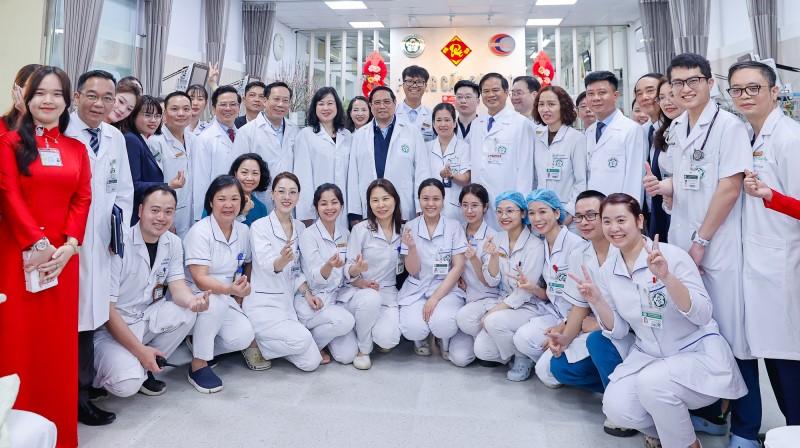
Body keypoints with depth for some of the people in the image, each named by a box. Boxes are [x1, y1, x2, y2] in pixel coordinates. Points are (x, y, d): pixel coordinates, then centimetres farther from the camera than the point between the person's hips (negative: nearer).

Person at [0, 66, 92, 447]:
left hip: (62, 255, 3)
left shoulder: (77, 149, 13)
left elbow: (82, 199, 4)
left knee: (60, 340, 7)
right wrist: (39, 243, -14)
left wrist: (68, 246, -9)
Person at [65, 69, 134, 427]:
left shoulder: (116, 138, 12)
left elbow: (124, 189, 19)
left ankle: (83, 384, 24)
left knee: (90, 313, 10)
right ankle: (75, 397, 9)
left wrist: (120, 230, 12)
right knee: (68, 317, -2)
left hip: (99, 243, 5)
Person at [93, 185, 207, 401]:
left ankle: (145, 369, -3)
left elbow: (177, 286, -5)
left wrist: (193, 300, -31)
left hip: (147, 319, 6)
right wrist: (140, 350, -22)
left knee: (188, 311, -22)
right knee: (127, 384, -29)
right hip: (111, 327, -6)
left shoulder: (173, 242, 0)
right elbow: (106, 308, -19)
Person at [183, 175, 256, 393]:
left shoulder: (243, 231, 2)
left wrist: (240, 293, 0)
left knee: (244, 336, -22)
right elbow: (200, 279, -24)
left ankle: (199, 345, 9)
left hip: (227, 301, 5)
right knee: (217, 301, -38)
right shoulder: (200, 232, -16)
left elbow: (247, 266, 17)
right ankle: (198, 365, -18)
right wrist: (230, 289, -41)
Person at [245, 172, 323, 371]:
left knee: (311, 362, -5)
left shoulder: (300, 228, 8)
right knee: (302, 338, -28)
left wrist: (306, 292, -4)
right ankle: (253, 342, -1)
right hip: (263, 304, -6)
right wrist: (282, 259, -45)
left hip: (290, 301, 6)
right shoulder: (259, 226, -9)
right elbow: (266, 265, -23)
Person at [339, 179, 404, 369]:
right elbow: (348, 268, -5)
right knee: (371, 298, -38)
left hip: (388, 292, 2)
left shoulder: (403, 231, 3)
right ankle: (363, 348, -10)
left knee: (388, 340, -25)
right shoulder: (360, 229, -7)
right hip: (357, 291, -2)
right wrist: (355, 270, -29)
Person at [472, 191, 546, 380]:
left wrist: (493, 312, -16)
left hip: (529, 307, -5)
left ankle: (524, 357, -5)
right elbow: (492, 281, 0)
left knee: (494, 321, -32)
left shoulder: (534, 245, -17)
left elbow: (525, 291, -17)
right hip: (505, 304, 5)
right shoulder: (498, 239, 1)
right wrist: (494, 256, -18)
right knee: (481, 350, -15)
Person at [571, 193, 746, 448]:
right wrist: (597, 301, -16)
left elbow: (702, 316, -20)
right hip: (648, 356, 4)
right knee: (615, 407, -20)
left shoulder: (671, 255, -15)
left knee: (651, 382, -33)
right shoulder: (607, 270, 0)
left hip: (698, 352, -4)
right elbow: (619, 331, 3)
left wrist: (666, 276, -33)